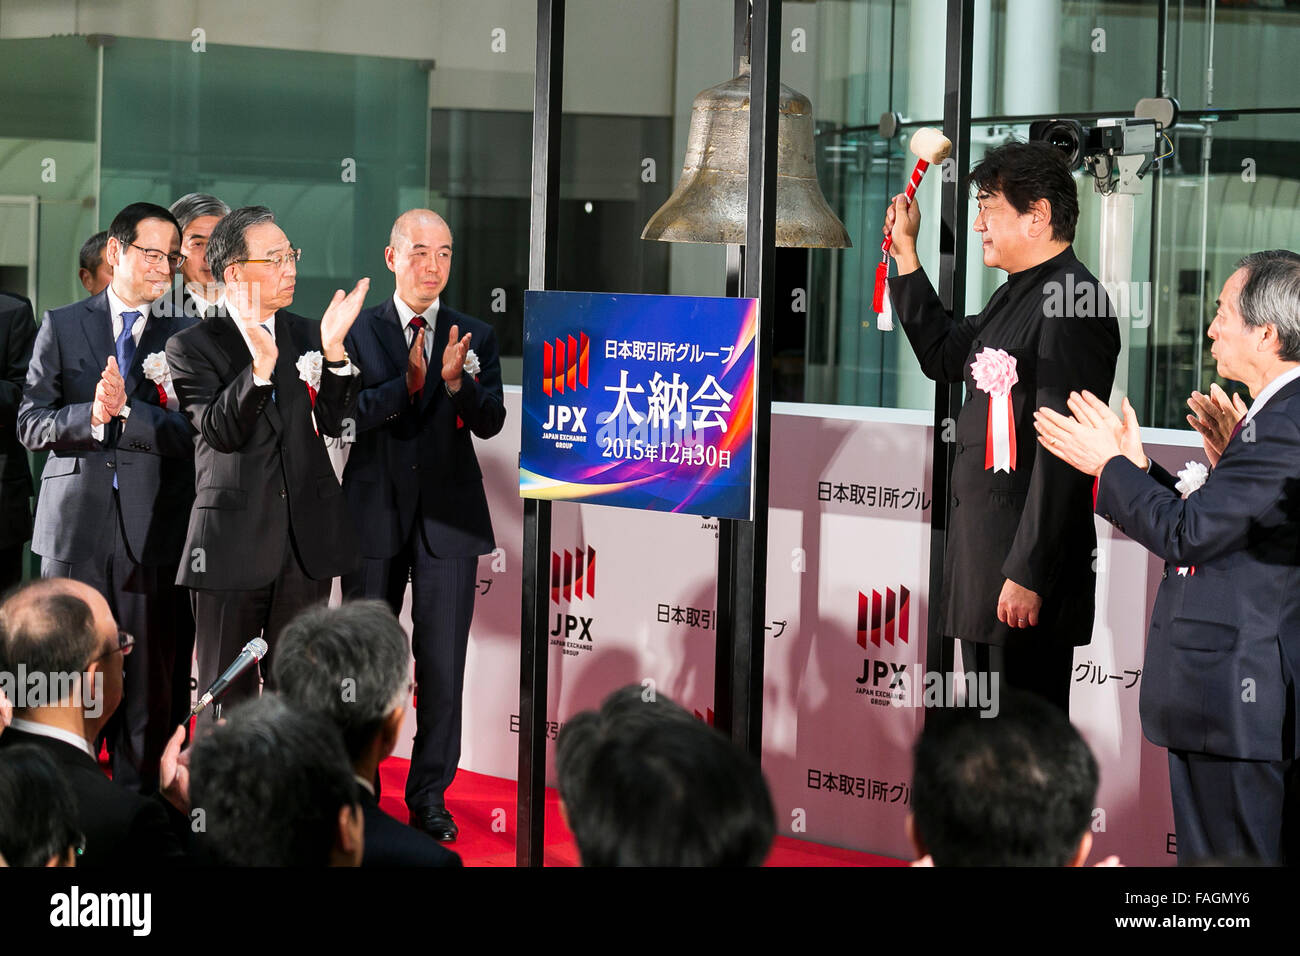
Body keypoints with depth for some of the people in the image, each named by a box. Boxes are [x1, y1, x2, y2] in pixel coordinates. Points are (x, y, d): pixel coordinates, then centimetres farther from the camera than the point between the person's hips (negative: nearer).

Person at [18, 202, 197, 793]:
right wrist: (92, 415, -15)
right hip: (75, 525, 1)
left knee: (150, 683, -1)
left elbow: (192, 435, -4)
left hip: (153, 534, -1)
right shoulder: (62, 326, 10)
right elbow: (31, 424, 2)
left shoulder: (185, 336, 7)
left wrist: (126, 410, -16)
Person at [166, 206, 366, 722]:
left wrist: (333, 350, -15)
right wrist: (260, 364, -30)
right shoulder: (192, 346, -3)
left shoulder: (307, 335, 10)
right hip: (233, 539, -4)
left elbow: (335, 422, 0)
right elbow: (221, 432, -16)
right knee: (226, 695, 4)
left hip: (307, 542, 4)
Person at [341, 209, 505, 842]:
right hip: (374, 514, 0)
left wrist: (457, 382, -25)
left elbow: (490, 422, -6)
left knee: (442, 664, 0)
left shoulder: (475, 337, 6)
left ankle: (429, 796, 10)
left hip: (448, 519, 0)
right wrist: (405, 386, -24)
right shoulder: (356, 332, 2)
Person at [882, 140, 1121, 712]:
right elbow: (944, 358, 29)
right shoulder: (1015, 296, 15)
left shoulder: (1070, 306, -17)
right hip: (981, 550, 10)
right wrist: (906, 254, 23)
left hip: (1029, 558, -10)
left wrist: (1028, 574, -24)